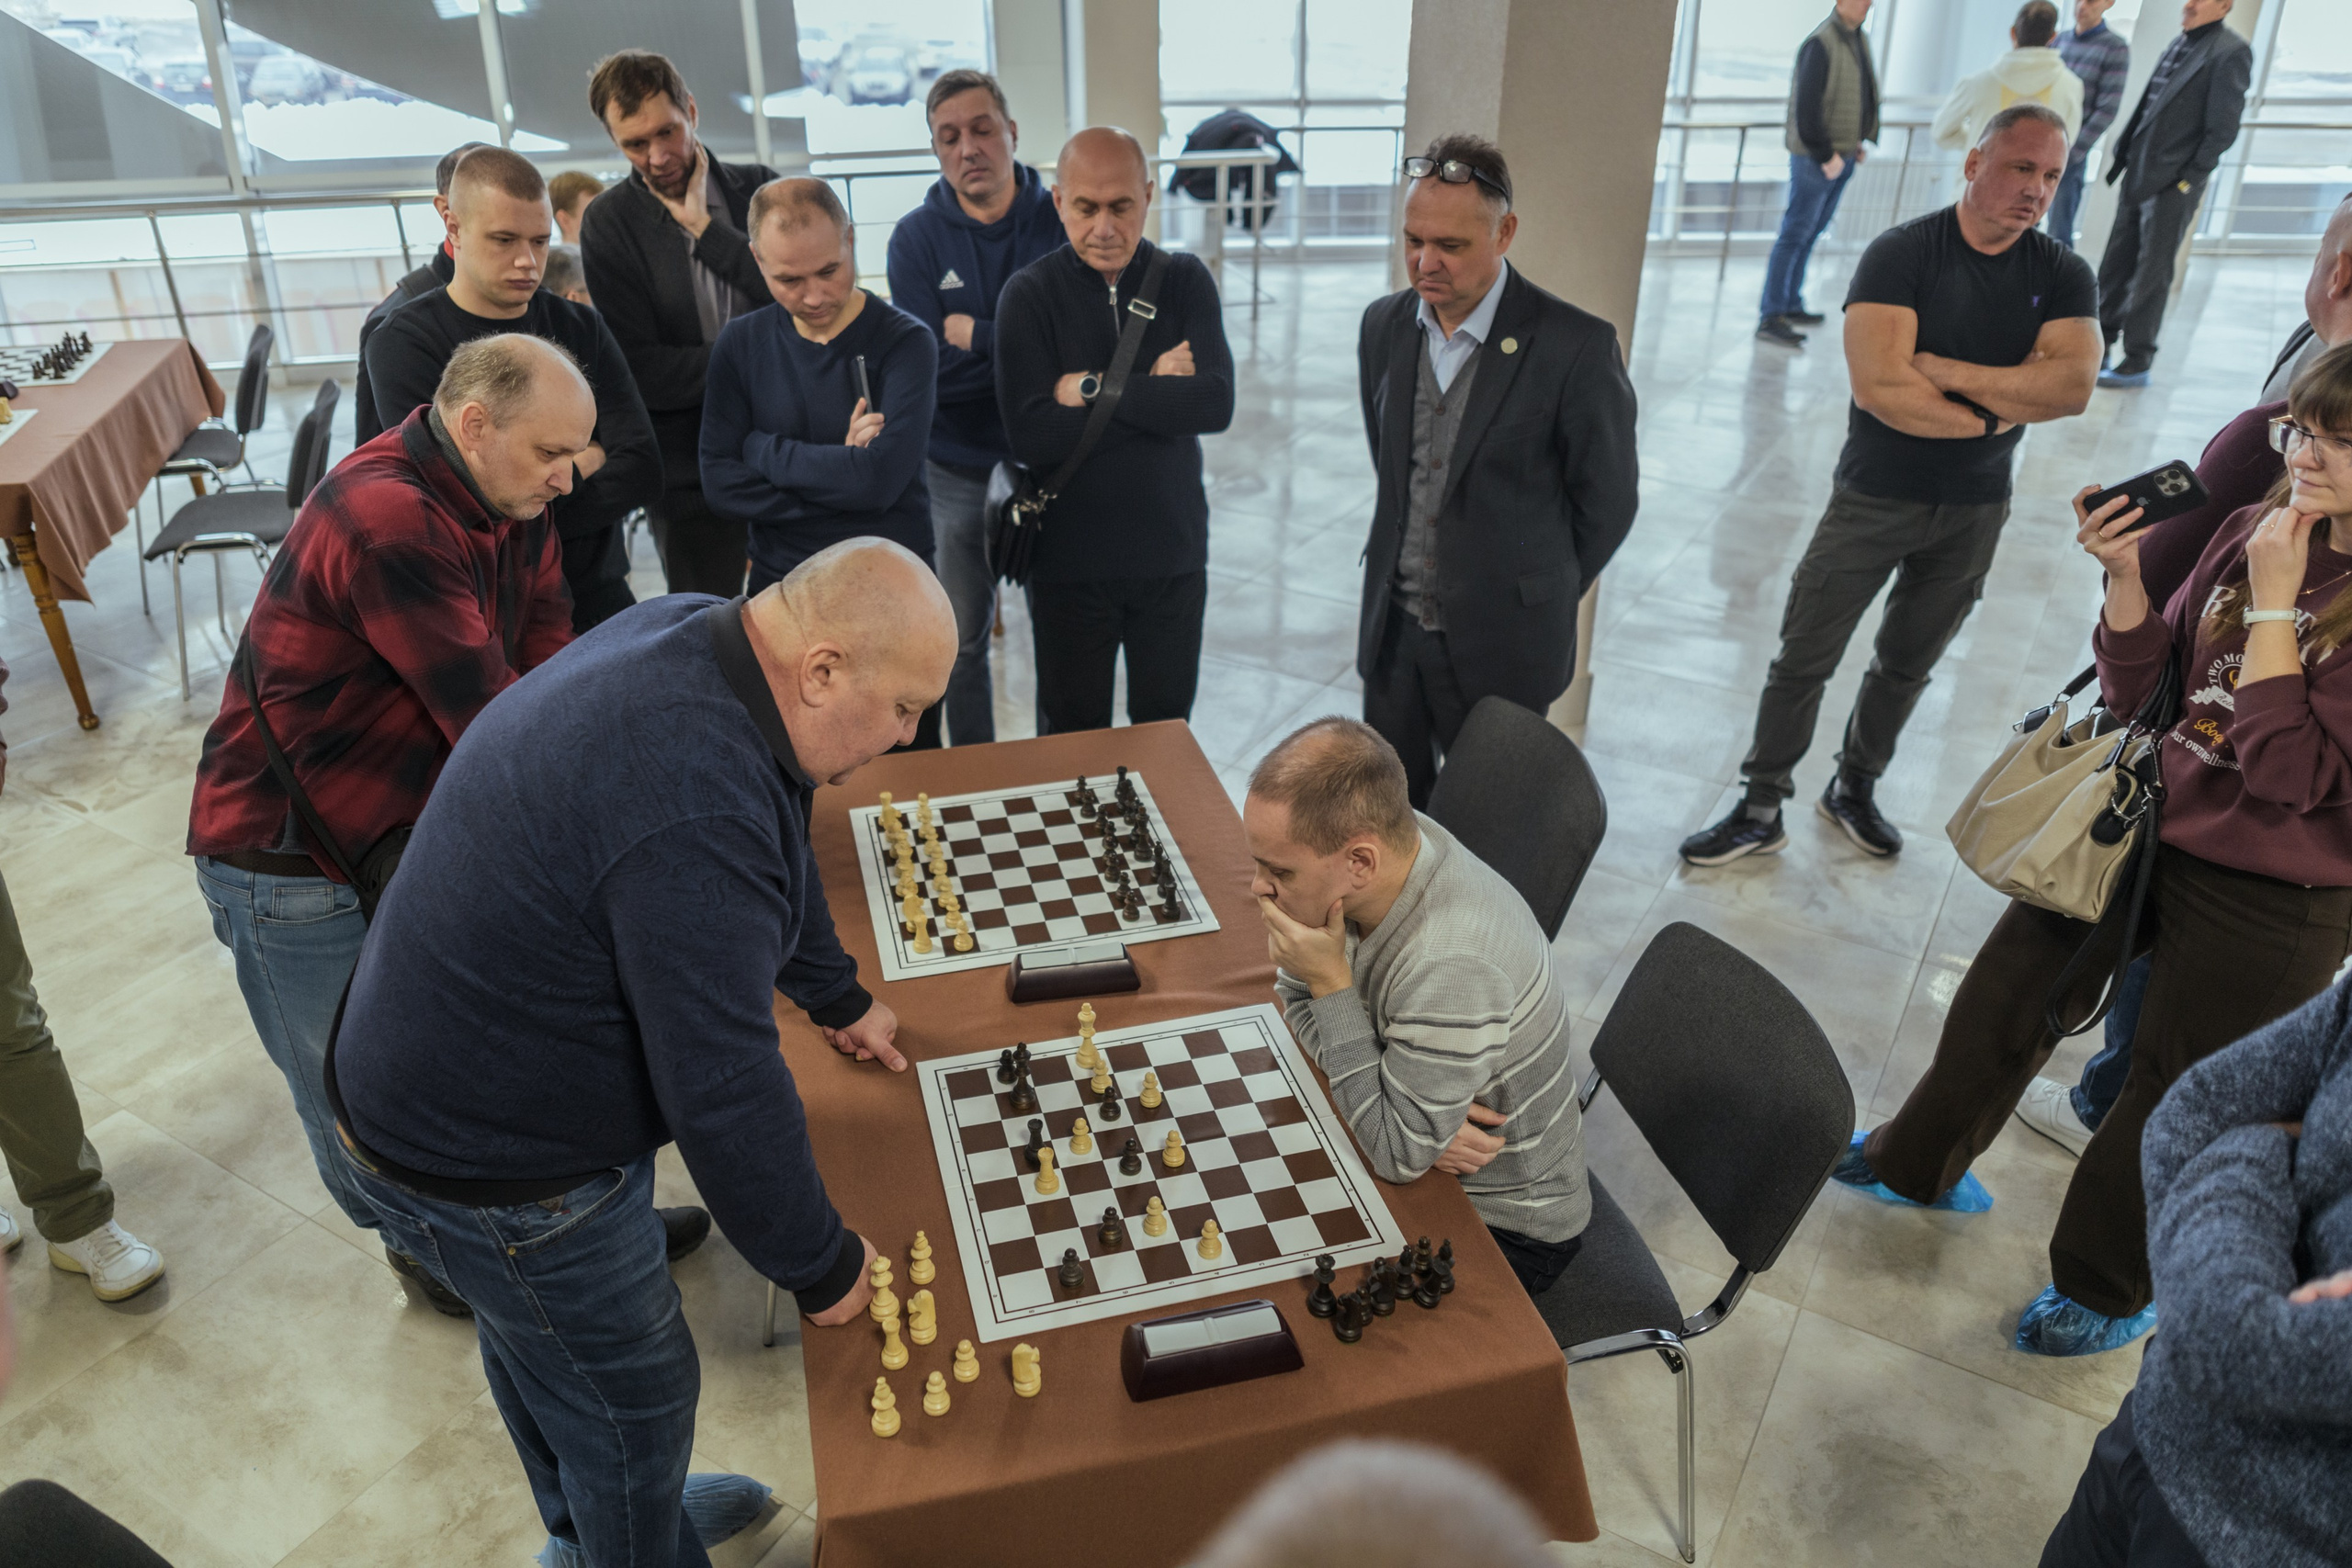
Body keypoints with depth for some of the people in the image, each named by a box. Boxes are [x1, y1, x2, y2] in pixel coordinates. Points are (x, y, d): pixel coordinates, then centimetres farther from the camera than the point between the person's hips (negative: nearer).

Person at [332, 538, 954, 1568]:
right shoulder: (693, 817, -39)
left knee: (534, 1338, 30)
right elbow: (724, 1092, -34)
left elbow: (769, 842, 9)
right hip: (486, 1170, -9)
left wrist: (837, 997, 21)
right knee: (631, 1394, 13)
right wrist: (820, 1268, -18)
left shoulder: (696, 630, -8)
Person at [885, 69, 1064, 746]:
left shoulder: (1060, 221, -5)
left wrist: (976, 335, -16)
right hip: (956, 470, 1)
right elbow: (928, 367, -15)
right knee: (962, 640, 14)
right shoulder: (917, 238, -4)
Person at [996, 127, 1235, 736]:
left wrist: (1093, 389, -17)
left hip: (1172, 555, 2)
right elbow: (1031, 435, -18)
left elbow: (1215, 404, -16)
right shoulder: (1029, 293, -6)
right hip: (1070, 564, -1)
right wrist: (1154, 393, -16)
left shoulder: (1185, 280, -1)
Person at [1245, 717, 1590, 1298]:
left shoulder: (1452, 969, -37)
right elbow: (1297, 1000, 0)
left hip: (1502, 1225, -7)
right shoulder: (1390, 839, -15)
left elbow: (1398, 1155, -25)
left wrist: (1331, 980, -29)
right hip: (1422, 1143, 7)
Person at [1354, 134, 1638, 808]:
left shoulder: (1576, 346, -17)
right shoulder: (1384, 325, 1)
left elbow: (1607, 500, -6)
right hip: (1393, 628, 5)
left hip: (1500, 642, -4)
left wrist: (1537, 597, 4)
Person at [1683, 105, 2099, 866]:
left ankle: (1854, 789, 34)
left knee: (1907, 665, 16)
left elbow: (2073, 384, -17)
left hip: (1974, 511, 4)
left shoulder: (2062, 276, 0)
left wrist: (1943, 370, -21)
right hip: (1874, 496, -3)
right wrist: (1992, 414, -14)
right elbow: (1879, 386, -24)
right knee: (1804, 657, -1)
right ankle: (1761, 811, 11)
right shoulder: (1902, 253, -12)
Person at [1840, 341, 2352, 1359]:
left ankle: (2109, 1290, 40)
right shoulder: (2257, 532, -3)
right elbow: (2140, 693, 0)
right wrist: (2129, 576, -16)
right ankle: (1919, 1165, 44)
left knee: (2173, 1100, 13)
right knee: (2006, 999, 18)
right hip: (2145, 819, 6)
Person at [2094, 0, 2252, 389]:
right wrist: (2121, 156, 10)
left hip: (2174, 185, -7)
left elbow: (2223, 129, -12)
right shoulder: (2178, 44, 13)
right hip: (2138, 177, 7)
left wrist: (2189, 179, -14)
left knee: (2151, 276, -2)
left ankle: (2137, 364, 5)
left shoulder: (2230, 51, -9)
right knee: (2114, 268, 11)